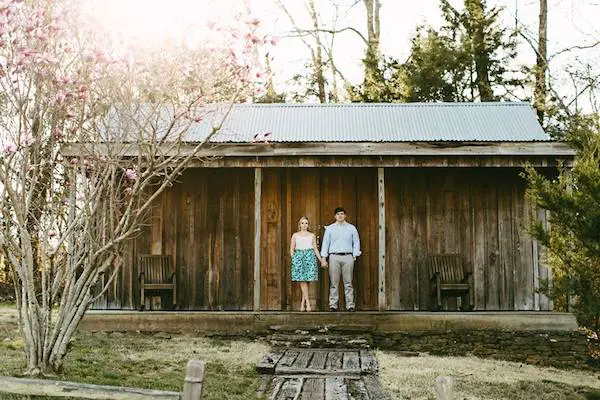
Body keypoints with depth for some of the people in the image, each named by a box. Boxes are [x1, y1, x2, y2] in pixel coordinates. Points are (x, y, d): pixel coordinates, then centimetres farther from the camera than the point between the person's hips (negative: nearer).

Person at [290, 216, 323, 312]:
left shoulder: (312, 235, 15)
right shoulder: (295, 235, 13)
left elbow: (315, 249, 14)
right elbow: (291, 249, 12)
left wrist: (321, 260, 7)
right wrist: (293, 259, -1)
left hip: (310, 257, 1)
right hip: (299, 256, -1)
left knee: (308, 280, -5)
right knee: (302, 280, -10)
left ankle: (303, 303, 2)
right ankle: (307, 302, -13)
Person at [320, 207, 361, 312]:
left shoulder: (351, 228, 11)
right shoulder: (330, 228, 10)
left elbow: (356, 243, 12)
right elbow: (325, 243, 8)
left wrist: (354, 256, 2)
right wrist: (323, 258, 1)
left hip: (347, 257, 0)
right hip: (334, 257, 0)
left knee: (348, 283, -1)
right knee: (334, 283, -2)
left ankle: (350, 305, 0)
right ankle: (333, 305, 0)